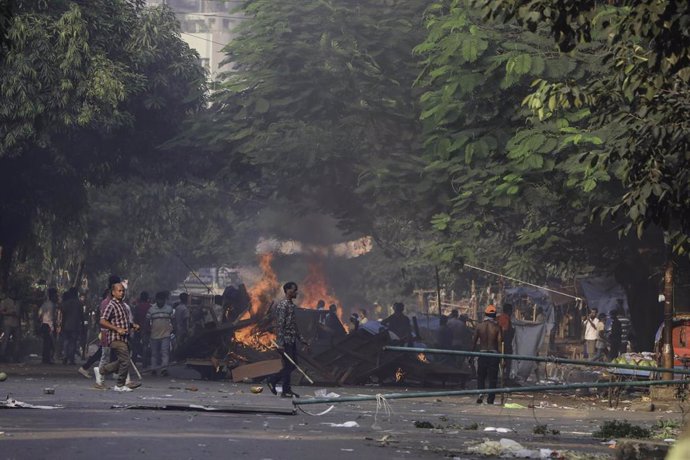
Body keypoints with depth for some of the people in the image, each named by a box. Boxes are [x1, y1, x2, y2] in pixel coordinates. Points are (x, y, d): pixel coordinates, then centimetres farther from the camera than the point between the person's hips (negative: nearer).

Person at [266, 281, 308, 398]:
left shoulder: (292, 305, 16)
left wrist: (301, 339, 21)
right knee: (288, 365, -5)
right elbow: (279, 325, -19)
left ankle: (272, 381, 21)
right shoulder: (282, 305, -14)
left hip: (292, 341, 9)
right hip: (285, 341, -9)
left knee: (292, 365, 11)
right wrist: (280, 343, -23)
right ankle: (286, 391, 3)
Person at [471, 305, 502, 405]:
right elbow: (500, 341, -9)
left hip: (482, 353, 1)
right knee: (492, 378, 5)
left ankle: (480, 392, -11)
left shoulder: (480, 326, 0)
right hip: (494, 354, -1)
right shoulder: (497, 327, -4)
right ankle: (490, 398, 3)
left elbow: (474, 341, 2)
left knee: (480, 376, 12)